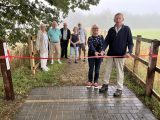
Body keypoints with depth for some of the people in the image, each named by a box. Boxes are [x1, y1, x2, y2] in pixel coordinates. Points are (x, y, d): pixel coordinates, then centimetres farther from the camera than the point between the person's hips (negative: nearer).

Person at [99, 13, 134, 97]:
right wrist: (103, 50, -15)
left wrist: (129, 52, -19)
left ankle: (119, 89, 18)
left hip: (120, 55, -3)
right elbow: (106, 41, 1)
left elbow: (130, 42, -4)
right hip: (110, 54, 4)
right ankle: (105, 85, 29)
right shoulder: (111, 30, 4)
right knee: (107, 70, 12)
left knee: (120, 72, 5)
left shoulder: (126, 29, -4)